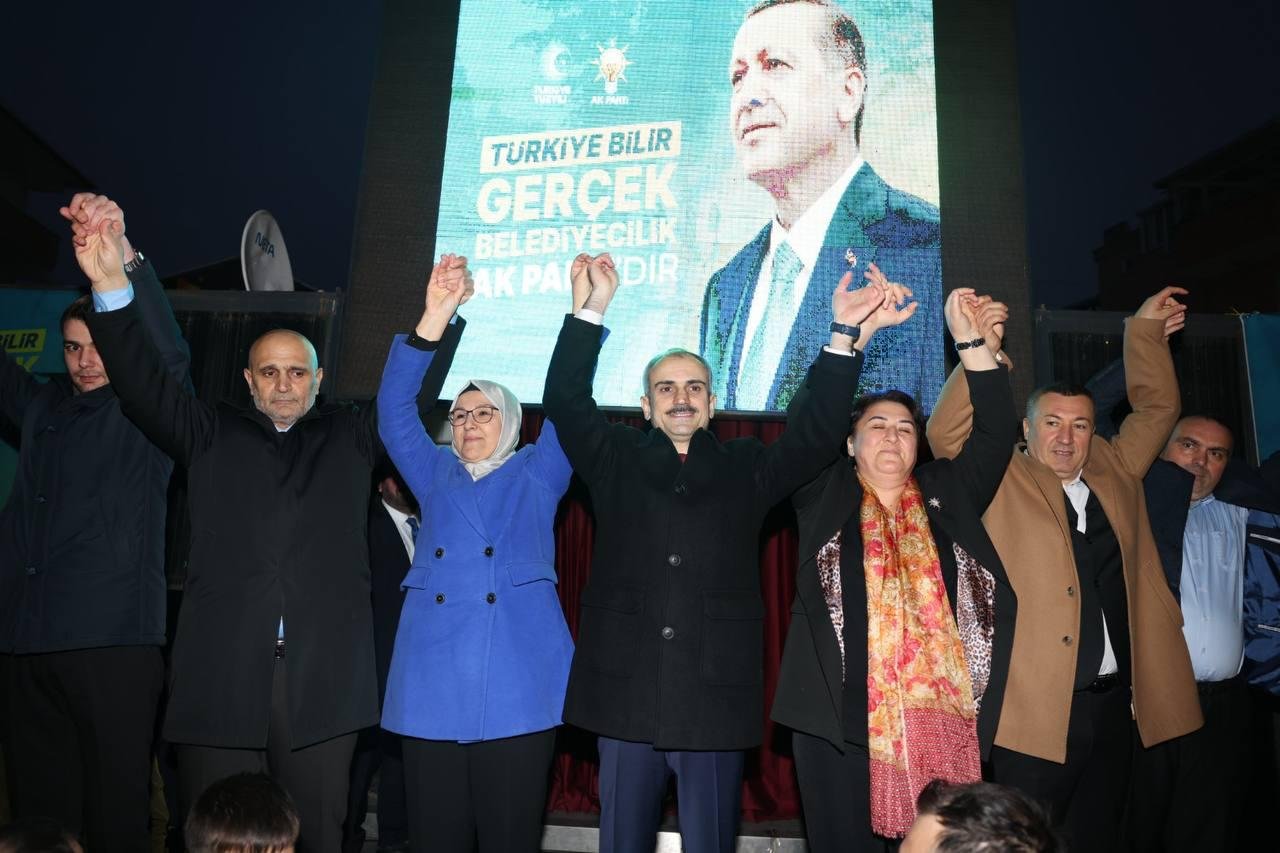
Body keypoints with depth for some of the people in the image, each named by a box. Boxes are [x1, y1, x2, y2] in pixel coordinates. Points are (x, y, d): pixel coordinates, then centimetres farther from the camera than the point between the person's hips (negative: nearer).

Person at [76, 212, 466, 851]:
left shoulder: (351, 437, 15)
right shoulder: (211, 435, 13)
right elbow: (144, 385, 2)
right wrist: (111, 288, -12)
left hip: (323, 678, 0)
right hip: (221, 673, 0)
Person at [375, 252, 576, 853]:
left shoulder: (536, 474, 14)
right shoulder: (436, 475, 19)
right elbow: (394, 411, 6)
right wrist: (433, 321, -6)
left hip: (516, 694, -2)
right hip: (431, 693, 3)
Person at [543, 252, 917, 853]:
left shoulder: (746, 468, 9)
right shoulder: (616, 461, 9)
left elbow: (815, 431, -4)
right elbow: (566, 402, -2)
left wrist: (847, 336, -16)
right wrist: (593, 308, -9)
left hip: (716, 701, 0)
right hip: (625, 697, 0)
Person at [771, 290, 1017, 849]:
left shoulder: (945, 495, 13)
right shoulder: (825, 496, 7)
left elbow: (994, 434, 5)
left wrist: (972, 342, -5)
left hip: (939, 714, 2)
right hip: (840, 714, -2)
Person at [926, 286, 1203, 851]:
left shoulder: (1116, 472, 13)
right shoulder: (1001, 482, -1)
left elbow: (1157, 407, 23)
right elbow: (947, 434, -15)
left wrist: (1144, 330, 19)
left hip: (1114, 703, 6)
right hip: (1035, 710, -5)